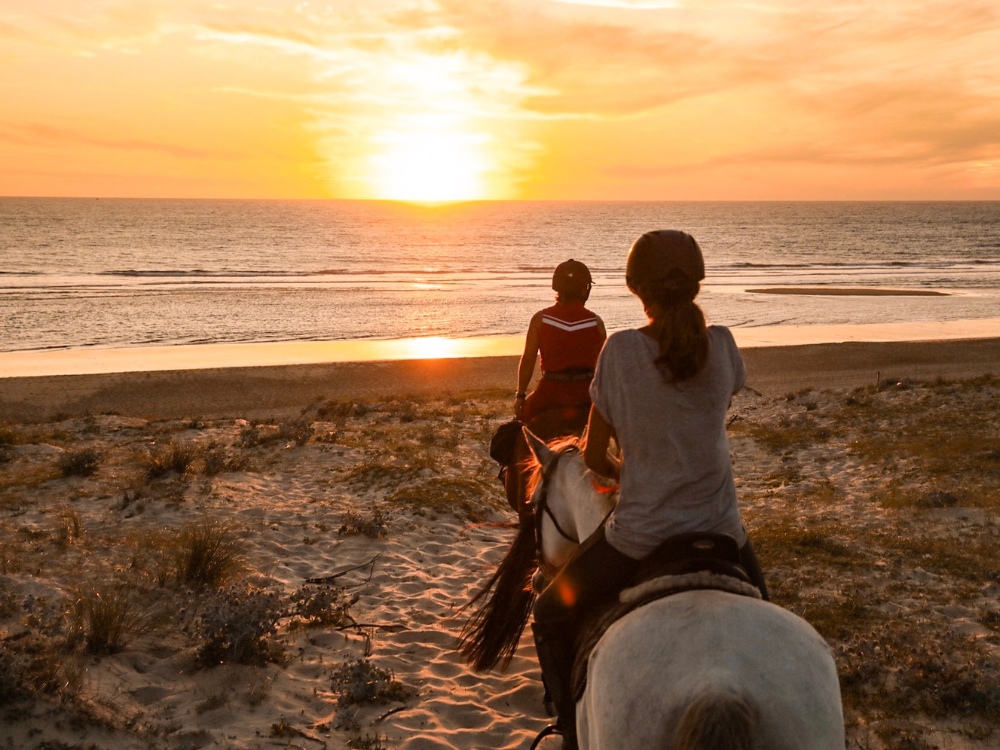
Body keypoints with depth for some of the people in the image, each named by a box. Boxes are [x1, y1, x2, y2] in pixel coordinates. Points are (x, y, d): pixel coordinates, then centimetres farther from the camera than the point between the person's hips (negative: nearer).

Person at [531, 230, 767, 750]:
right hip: (718, 527, 3)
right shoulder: (722, 345, -6)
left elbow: (594, 457, -6)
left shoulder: (620, 350, -14)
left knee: (551, 616, 20)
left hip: (640, 531, -3)